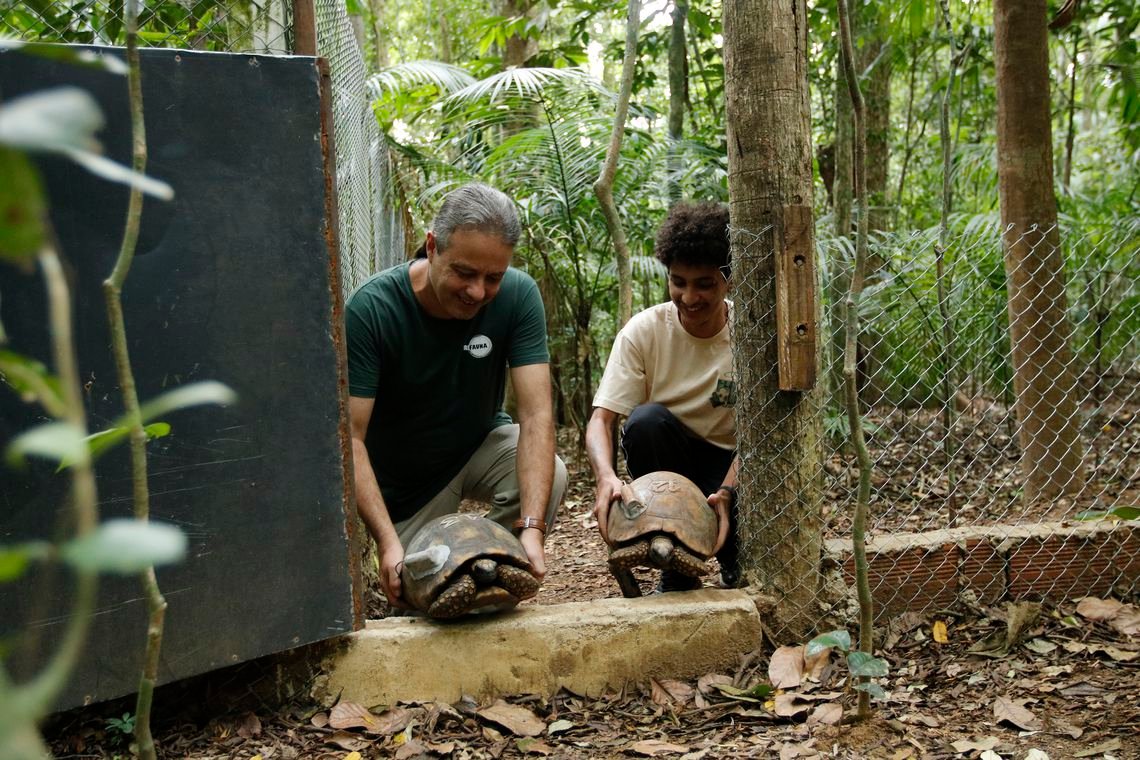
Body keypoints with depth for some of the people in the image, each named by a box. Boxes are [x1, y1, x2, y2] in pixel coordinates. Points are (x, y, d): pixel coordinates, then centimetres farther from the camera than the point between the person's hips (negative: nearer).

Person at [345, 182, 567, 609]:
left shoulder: (518, 297, -22)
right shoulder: (370, 310, -28)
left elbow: (536, 414, -29)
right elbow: (350, 438, -30)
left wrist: (532, 527, -42)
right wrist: (388, 542, -42)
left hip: (480, 444, 2)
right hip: (406, 482, -1)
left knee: (549, 477, -28)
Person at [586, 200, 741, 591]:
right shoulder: (644, 331, -15)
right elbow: (601, 419, -21)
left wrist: (728, 492, -40)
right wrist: (606, 475, -43)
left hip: (729, 464, -1)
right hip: (665, 457, 2)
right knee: (647, 419, -32)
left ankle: (732, 561, 9)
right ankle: (677, 570, -17)